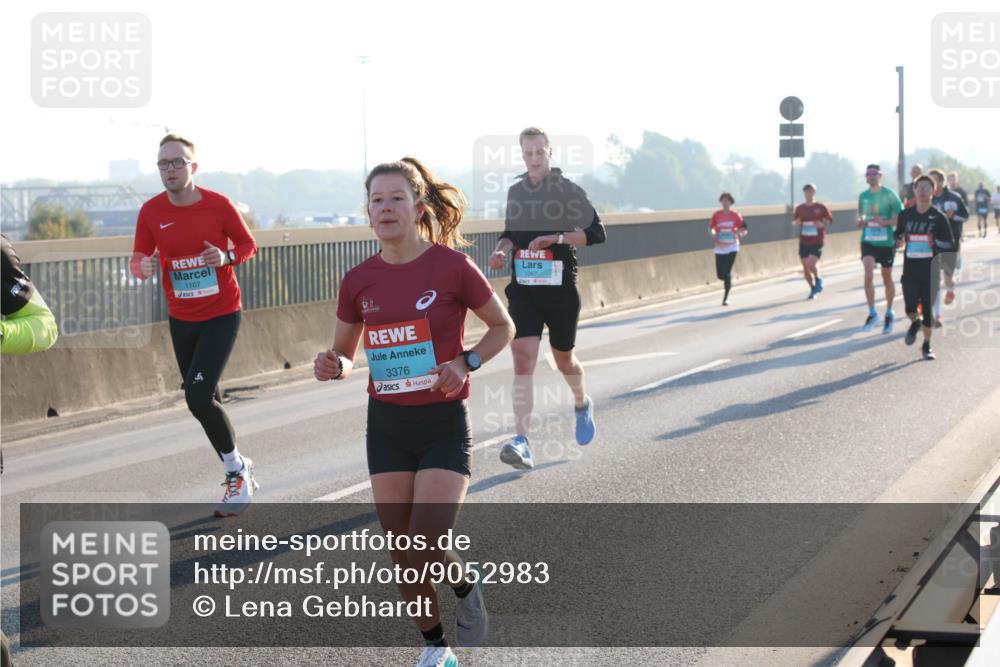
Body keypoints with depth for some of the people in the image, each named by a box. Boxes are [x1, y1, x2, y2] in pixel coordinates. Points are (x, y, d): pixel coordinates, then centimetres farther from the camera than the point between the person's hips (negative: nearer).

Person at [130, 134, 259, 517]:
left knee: (199, 397, -18)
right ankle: (239, 474, 30)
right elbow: (139, 258, 0)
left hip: (221, 316, -4)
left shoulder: (219, 205, -12)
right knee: (204, 402, 11)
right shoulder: (151, 212, -5)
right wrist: (143, 266, -23)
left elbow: (248, 245, 0)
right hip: (181, 320, 4)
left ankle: (236, 470, 2)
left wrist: (227, 257, -21)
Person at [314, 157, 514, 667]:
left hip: (444, 421, -4)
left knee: (427, 550, -14)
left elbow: (503, 327, 2)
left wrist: (465, 363, -14)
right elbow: (345, 354, 13)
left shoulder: (451, 266, -11)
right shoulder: (359, 280, 0)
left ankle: (466, 589, 21)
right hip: (386, 423, 4)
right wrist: (334, 366, -11)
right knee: (403, 555, 7)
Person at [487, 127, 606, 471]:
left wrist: (557, 238, -20)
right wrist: (501, 248, 0)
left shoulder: (568, 190, -4)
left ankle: (582, 405, 48)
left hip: (560, 288, -2)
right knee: (523, 359, -14)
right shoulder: (515, 191, 10)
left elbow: (596, 232, -8)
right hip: (522, 288, 2)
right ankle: (522, 442, -21)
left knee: (563, 358, 14)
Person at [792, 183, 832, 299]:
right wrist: (796, 223, -8)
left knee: (812, 263, -22)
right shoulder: (800, 208, 7)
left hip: (817, 242, -4)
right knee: (805, 267, 5)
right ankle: (813, 289, 23)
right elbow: (794, 221, 16)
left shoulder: (821, 208, -2)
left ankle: (818, 279, 7)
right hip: (803, 242, 4)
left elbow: (829, 220, 3)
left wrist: (822, 224, -17)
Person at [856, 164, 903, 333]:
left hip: (886, 242, -2)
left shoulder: (889, 195, -7)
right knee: (868, 275, -16)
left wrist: (885, 222, -23)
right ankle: (872, 312, -6)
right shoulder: (863, 196, 5)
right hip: (868, 241, 2)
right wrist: (861, 221, -3)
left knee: (887, 278, 11)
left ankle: (889, 313, 27)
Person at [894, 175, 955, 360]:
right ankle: (915, 323, 26)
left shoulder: (938, 217, -4)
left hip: (930, 270, -1)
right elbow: (898, 233, 20)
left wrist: (936, 243, -21)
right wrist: (898, 240, -3)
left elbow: (950, 244, -2)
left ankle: (927, 346, 22)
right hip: (910, 270, 1)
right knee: (911, 307, -12)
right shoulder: (905, 215, 3)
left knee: (928, 309, 3)